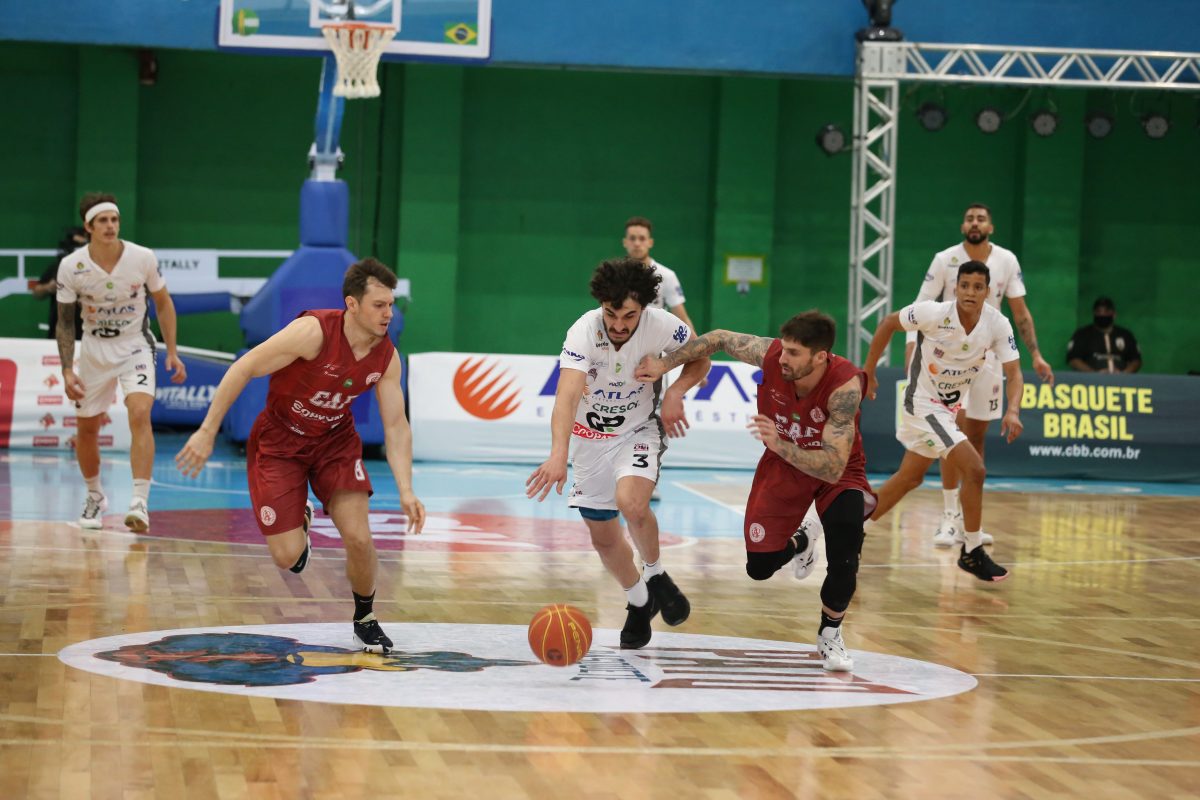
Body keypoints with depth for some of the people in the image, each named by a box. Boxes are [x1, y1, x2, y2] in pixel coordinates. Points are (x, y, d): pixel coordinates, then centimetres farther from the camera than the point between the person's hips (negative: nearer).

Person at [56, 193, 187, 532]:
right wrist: (67, 370, -10)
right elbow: (65, 322, -3)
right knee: (87, 428, 9)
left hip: (135, 347, -2)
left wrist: (172, 352, -2)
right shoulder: (71, 267, -14)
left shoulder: (143, 258, -15)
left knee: (140, 415, -24)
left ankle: (140, 503, -28)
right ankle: (95, 497, 35)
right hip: (94, 349, 2)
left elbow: (163, 303, 1)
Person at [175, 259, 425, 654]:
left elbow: (396, 427, -8)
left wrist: (406, 491, -19)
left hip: (335, 441, 3)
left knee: (358, 539, -14)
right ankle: (299, 522, 30)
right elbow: (243, 369, -24)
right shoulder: (314, 331, -31)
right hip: (279, 442, -3)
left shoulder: (387, 357, -15)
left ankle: (365, 620, 14)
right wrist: (207, 432, -24)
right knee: (287, 557, -8)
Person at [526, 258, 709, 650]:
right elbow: (567, 396, -42)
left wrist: (675, 391, -21)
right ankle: (640, 602, 38)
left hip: (639, 431, -1)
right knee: (603, 537, 10)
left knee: (631, 501, -30)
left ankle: (655, 574, -2)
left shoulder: (661, 326, -22)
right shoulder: (583, 333, -27)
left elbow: (700, 359, 0)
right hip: (591, 437, 1)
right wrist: (558, 455, -57)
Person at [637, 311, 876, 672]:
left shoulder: (845, 385, -38)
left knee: (845, 530, -31)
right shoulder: (772, 354, -28)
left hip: (835, 470, -3)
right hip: (783, 462, 3)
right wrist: (664, 365, -10)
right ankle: (800, 542, 39)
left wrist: (780, 445, -54)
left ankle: (830, 635, -4)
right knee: (759, 567, -1)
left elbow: (833, 468, -42)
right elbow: (719, 339, -7)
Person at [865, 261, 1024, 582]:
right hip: (924, 402, -6)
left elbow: (1013, 373, -15)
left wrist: (1013, 411, -34)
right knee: (974, 469, -17)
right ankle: (972, 552, -5)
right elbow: (888, 323, -10)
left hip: (952, 405, 6)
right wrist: (868, 372, -5)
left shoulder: (997, 325, -15)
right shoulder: (934, 313, -25)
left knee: (910, 477, 19)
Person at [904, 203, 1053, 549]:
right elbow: (920, 307, -9)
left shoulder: (1006, 261, -2)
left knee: (977, 436, 8)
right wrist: (912, 343, -24)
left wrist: (1035, 355, -1)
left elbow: (1020, 312, 5)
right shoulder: (945, 260, -9)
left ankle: (967, 519, 15)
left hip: (987, 354, 3)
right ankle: (949, 519, -13)